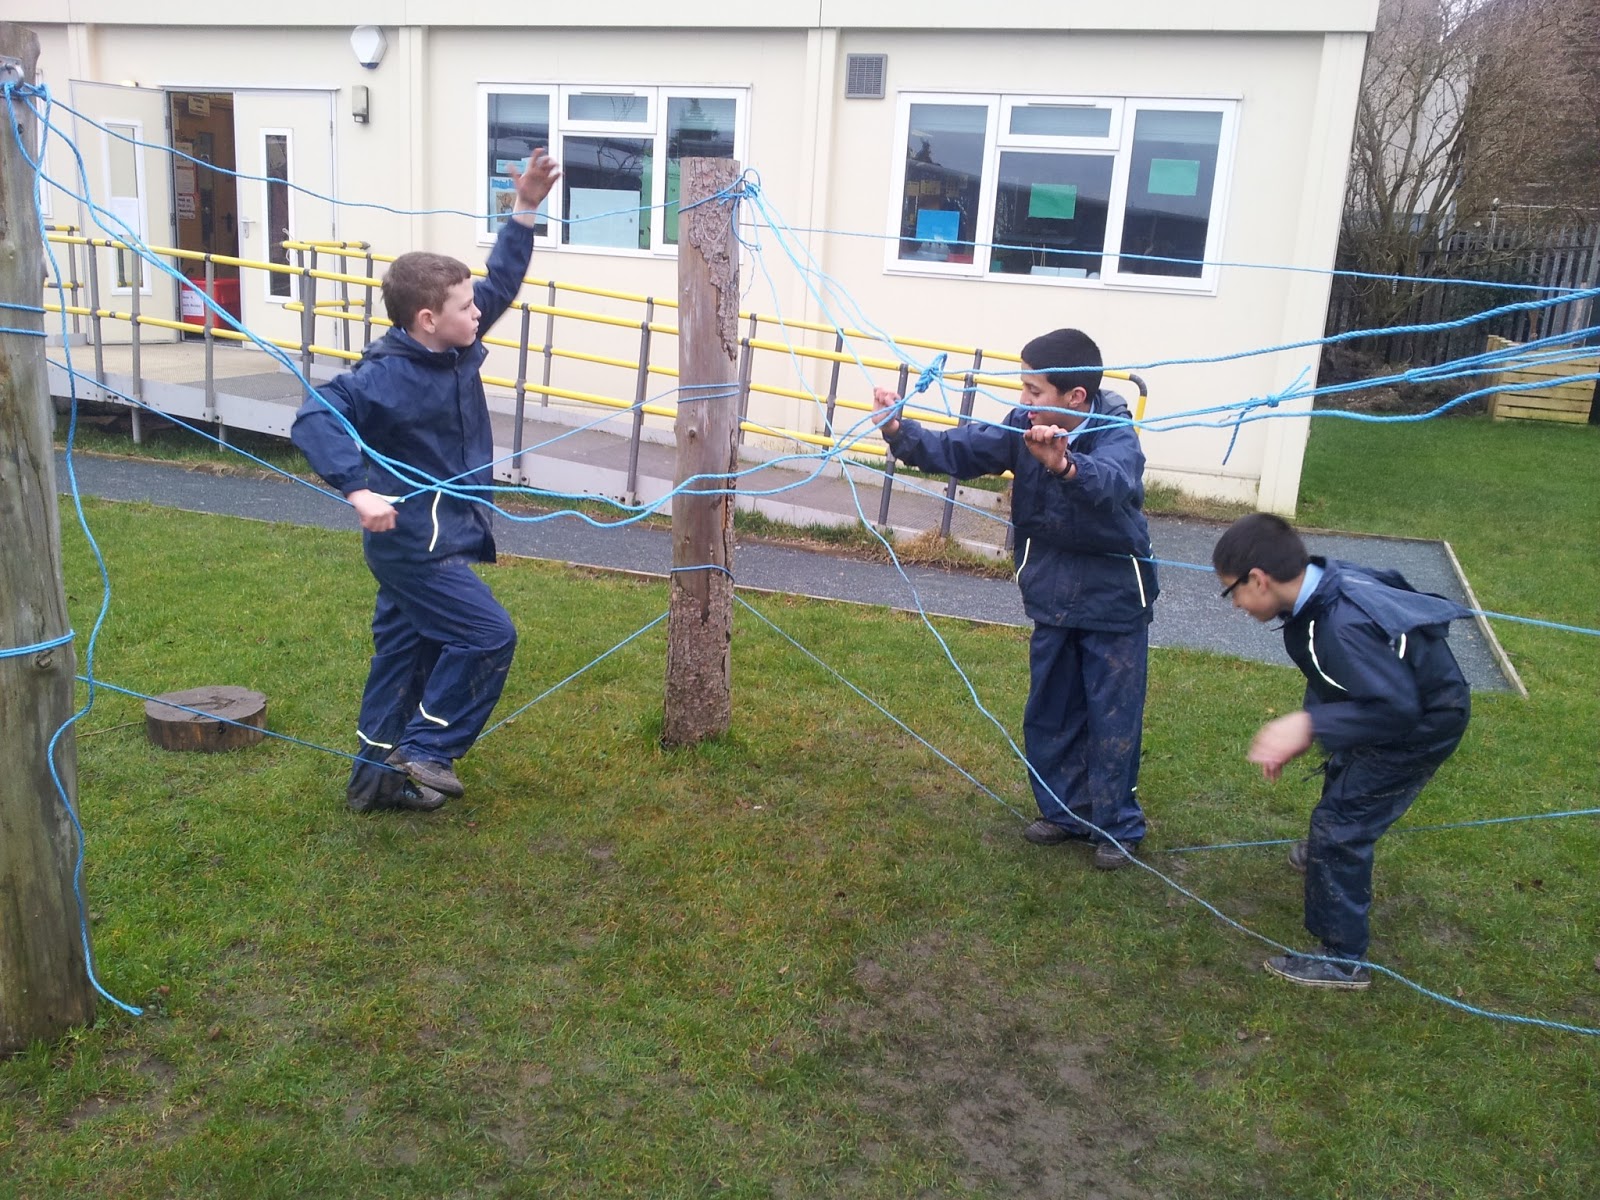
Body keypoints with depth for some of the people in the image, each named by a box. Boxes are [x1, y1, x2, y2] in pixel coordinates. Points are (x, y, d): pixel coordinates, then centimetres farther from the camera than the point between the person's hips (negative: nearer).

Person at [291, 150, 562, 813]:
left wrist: (524, 211, 5)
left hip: (436, 538, 9)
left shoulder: (458, 347, 2)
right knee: (487, 636, -7)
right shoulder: (388, 376, -22)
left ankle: (377, 773, 28)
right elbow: (317, 417, -29)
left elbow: (501, 283, 12)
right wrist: (358, 490, -40)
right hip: (414, 542, -9)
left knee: (405, 650, 15)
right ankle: (426, 751, 7)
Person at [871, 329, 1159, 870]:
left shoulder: (1116, 438, -26)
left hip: (1114, 602, -6)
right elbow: (959, 450, -9)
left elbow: (1112, 484, -48)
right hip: (1052, 598, 6)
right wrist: (901, 432, -26)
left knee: (1113, 718, 4)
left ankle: (1117, 826, 22)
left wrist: (1066, 466, -69)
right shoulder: (1025, 425, -9)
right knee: (1049, 713, 15)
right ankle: (1065, 810, 33)